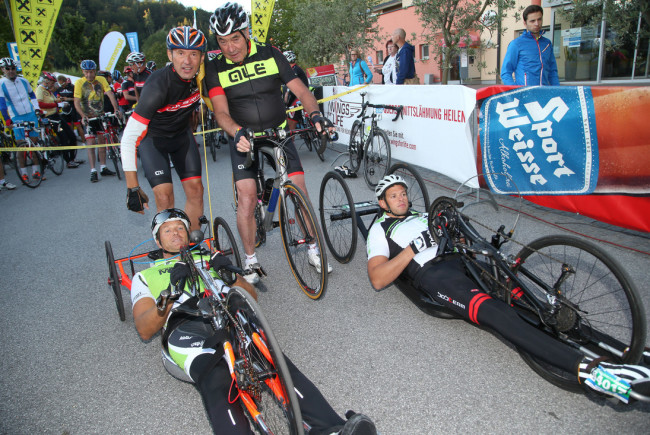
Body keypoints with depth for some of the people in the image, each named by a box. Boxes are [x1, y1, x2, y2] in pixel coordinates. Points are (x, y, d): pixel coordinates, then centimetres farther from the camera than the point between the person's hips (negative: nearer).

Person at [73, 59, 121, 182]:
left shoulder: (101, 80, -1)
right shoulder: (79, 83, -9)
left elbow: (110, 94, -10)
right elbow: (76, 102, -13)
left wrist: (116, 109, -24)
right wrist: (83, 116, -28)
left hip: (101, 115, 3)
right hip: (88, 117, -3)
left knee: (102, 140, 8)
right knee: (91, 142, -8)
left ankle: (103, 168, 18)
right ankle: (93, 171, -7)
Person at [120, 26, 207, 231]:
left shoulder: (202, 75, -19)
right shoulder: (158, 86, -33)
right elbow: (129, 137, -32)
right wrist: (132, 187, -33)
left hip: (181, 134, 4)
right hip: (152, 137, -4)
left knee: (195, 189, -3)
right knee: (164, 195, -17)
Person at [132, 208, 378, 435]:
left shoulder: (208, 259, 35)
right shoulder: (145, 277, 28)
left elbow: (251, 296, 25)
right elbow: (144, 330, 11)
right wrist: (171, 293, -5)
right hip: (186, 329, -2)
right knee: (218, 383, -35)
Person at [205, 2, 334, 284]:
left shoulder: (271, 55, -3)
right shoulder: (215, 69, -5)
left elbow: (300, 91, -7)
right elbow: (221, 112, -16)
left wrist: (315, 114, -27)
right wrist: (238, 132, -37)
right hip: (244, 141, -1)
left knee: (299, 191, -6)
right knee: (246, 196, -14)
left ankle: (314, 250, 12)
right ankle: (250, 260, 3)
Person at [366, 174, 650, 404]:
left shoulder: (420, 215, 34)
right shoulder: (380, 229, 13)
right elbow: (378, 279, -1)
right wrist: (413, 249, -8)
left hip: (459, 259, 7)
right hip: (432, 273, -7)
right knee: (493, 312, -32)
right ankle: (587, 369, -43)